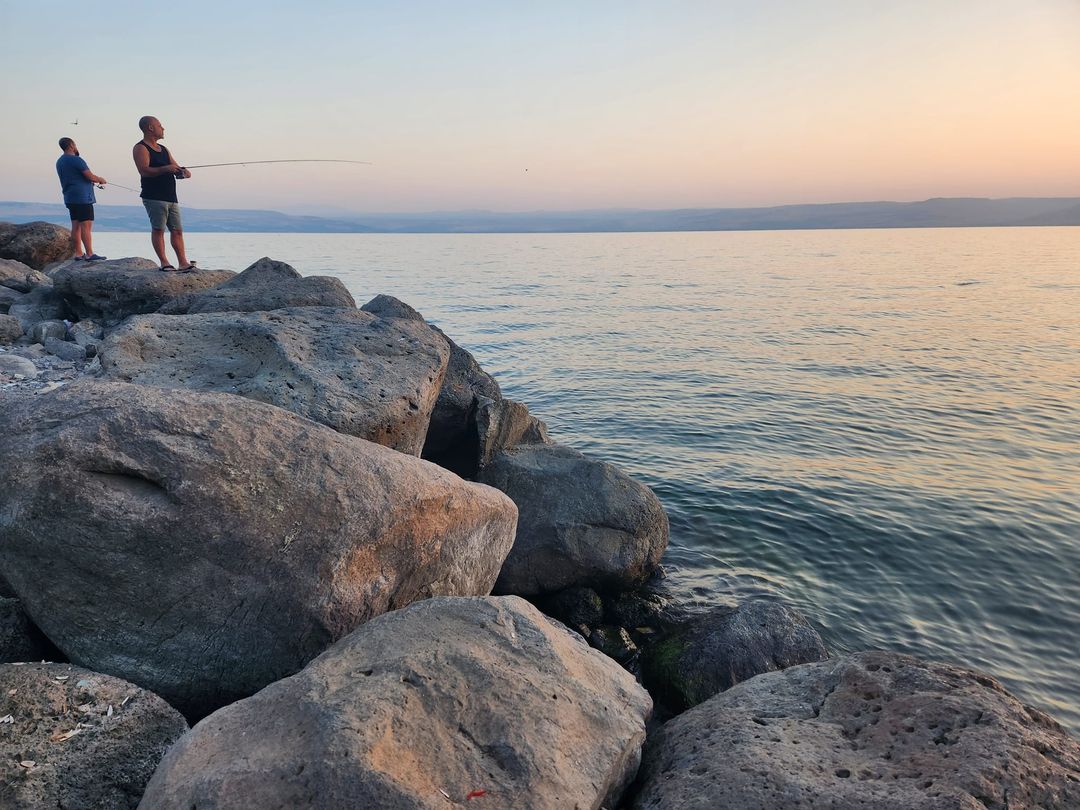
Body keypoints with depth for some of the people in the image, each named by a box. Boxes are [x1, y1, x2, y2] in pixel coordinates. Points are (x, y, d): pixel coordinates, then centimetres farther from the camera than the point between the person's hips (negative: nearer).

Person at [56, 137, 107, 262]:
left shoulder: (60, 162, 18)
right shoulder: (75, 159, -11)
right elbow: (90, 176, -14)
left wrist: (93, 181, 24)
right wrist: (101, 180, 5)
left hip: (70, 198, 9)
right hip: (82, 197, -9)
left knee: (76, 226, 9)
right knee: (86, 225, -11)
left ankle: (78, 254, 9)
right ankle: (89, 254, -15)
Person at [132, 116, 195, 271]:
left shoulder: (163, 149, 22)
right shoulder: (141, 148, -3)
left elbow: (175, 168, 20)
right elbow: (144, 171, -16)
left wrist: (182, 171, -3)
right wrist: (165, 168, -26)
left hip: (171, 197, 8)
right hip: (154, 197, -8)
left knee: (177, 230, 2)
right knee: (158, 229, -8)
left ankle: (183, 263, 1)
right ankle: (164, 262, -7)